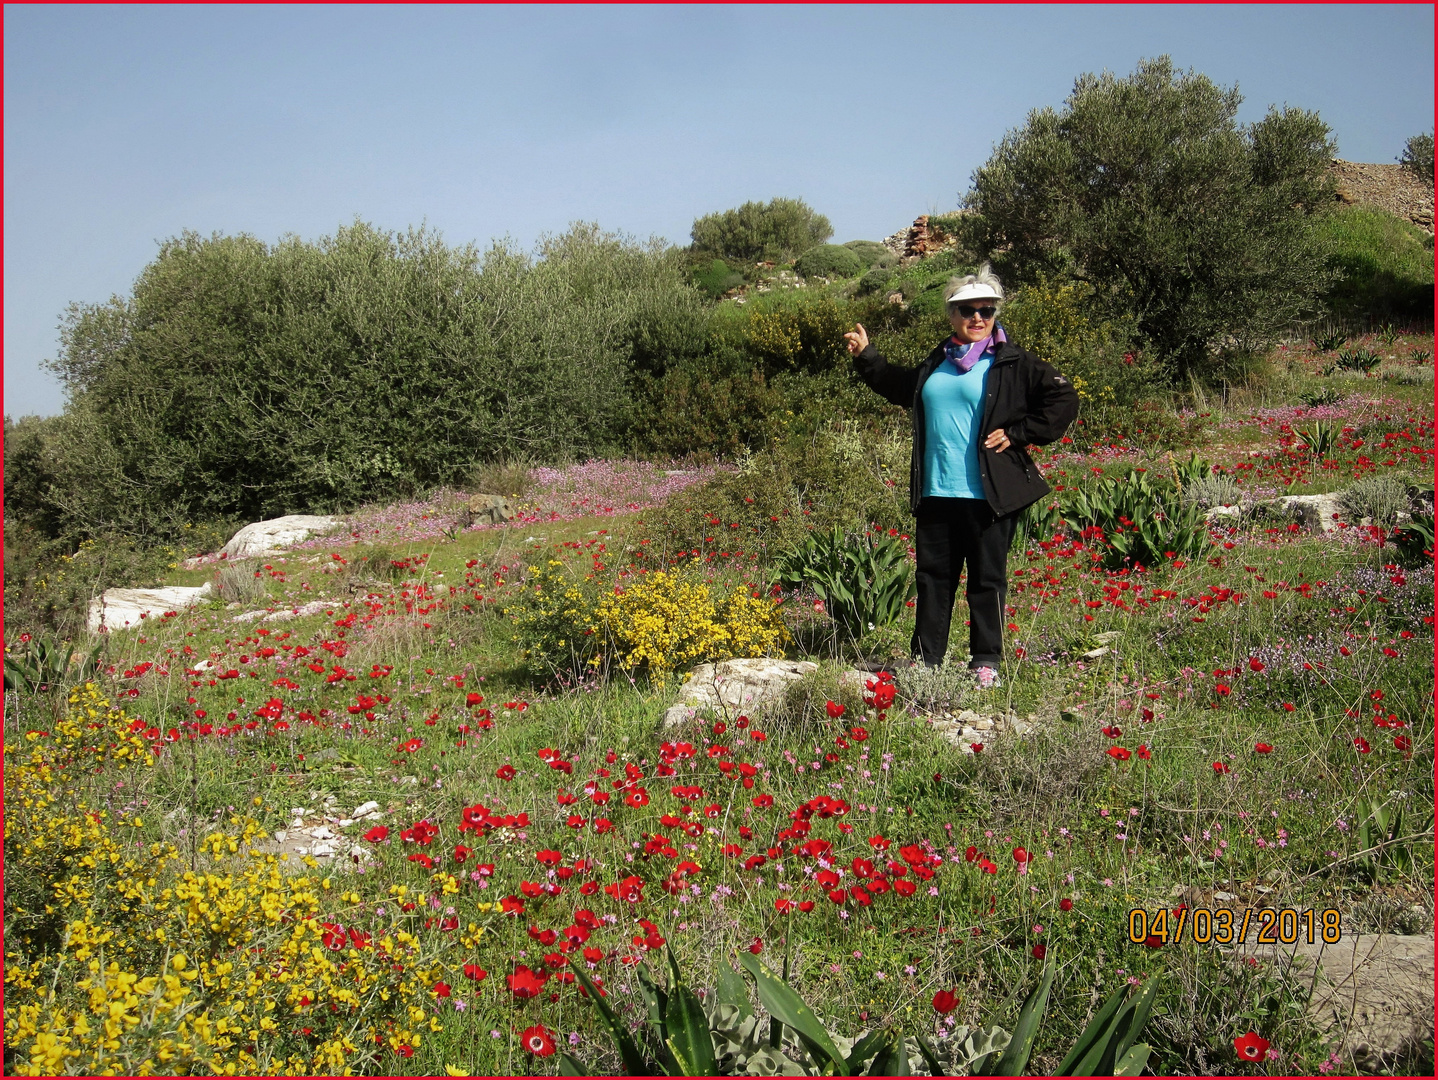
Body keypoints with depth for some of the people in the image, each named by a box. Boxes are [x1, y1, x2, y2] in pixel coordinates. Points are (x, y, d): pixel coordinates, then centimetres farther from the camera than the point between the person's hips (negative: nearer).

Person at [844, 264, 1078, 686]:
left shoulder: (1014, 364, -3)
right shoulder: (936, 362, 14)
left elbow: (1064, 400, -6)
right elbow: (901, 388, 33)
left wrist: (1017, 433, -9)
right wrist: (865, 356, 30)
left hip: (988, 494, -5)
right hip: (935, 493, 5)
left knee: (987, 578, 3)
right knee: (933, 576, 10)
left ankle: (986, 662, 13)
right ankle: (925, 659, 18)